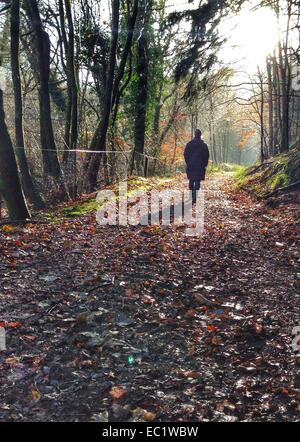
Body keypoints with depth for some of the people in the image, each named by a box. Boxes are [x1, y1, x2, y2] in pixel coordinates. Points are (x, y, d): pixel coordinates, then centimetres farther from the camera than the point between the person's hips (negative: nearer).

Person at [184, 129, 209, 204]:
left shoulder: (189, 144, 0)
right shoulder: (204, 145, -3)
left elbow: (185, 154, 3)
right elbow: (207, 156, 0)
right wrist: (204, 165, 11)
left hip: (190, 166, 2)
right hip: (200, 166, -2)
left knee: (191, 181, 15)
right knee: (197, 182, -3)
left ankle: (191, 197, 21)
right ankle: (194, 198, -14)